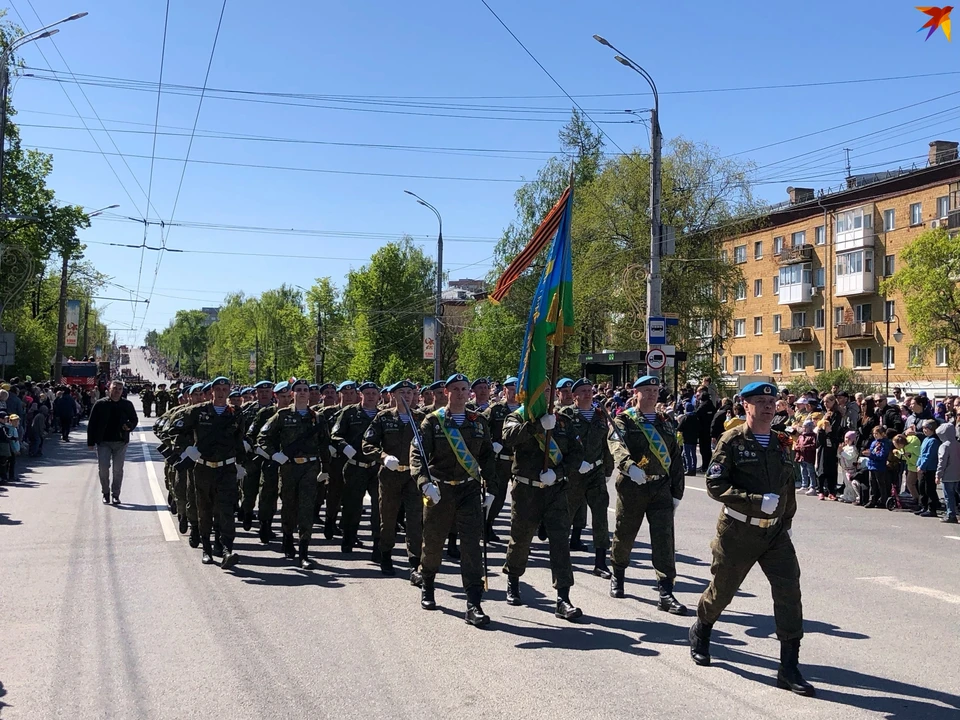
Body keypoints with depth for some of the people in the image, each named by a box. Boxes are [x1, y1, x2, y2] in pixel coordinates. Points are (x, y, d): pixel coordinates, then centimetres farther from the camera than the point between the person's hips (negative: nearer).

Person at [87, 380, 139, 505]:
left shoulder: (127, 404, 3)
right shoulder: (100, 404, -2)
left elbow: (134, 419, 16)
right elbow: (92, 424, 1)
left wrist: (130, 426, -7)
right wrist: (91, 442, -2)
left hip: (121, 442, 1)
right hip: (104, 442, -1)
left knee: (118, 469, 4)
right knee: (103, 468, -5)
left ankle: (115, 494, 15)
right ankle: (106, 493, 14)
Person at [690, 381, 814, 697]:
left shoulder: (781, 443, 8)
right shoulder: (732, 441, -10)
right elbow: (715, 484, -18)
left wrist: (787, 522, 18)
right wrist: (758, 502, -25)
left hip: (775, 531, 4)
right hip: (738, 531, -4)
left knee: (789, 590, -7)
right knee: (722, 589, 11)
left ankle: (789, 668, 0)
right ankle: (700, 631, 42)